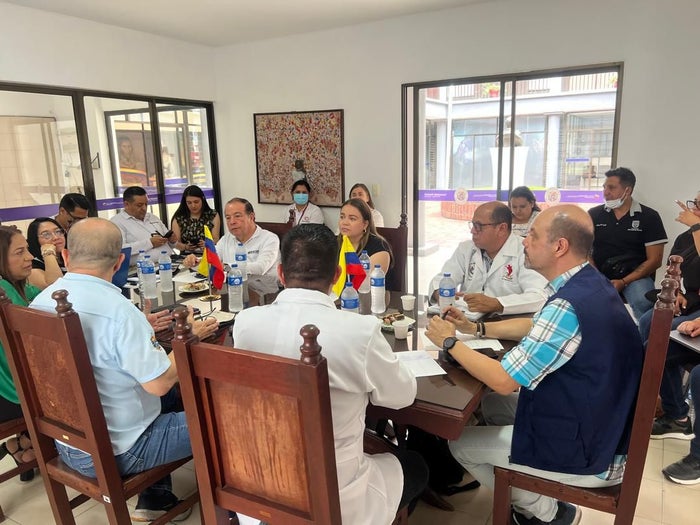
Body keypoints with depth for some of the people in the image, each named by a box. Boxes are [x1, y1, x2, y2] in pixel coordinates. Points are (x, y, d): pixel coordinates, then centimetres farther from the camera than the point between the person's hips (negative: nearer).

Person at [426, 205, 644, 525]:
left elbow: (503, 381, -26)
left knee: (461, 444, 4)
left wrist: (449, 342, -13)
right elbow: (537, 328, 15)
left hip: (586, 454, -9)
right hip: (600, 425, 9)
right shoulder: (589, 284, -1)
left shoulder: (569, 305, -31)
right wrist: (475, 328, 9)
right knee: (486, 403, 19)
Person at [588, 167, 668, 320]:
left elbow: (654, 260, 0)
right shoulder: (594, 214, 8)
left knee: (643, 302, -33)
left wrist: (623, 282, -12)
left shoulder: (649, 217, 3)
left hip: (635, 276, -1)